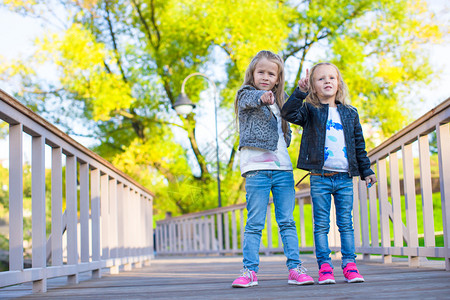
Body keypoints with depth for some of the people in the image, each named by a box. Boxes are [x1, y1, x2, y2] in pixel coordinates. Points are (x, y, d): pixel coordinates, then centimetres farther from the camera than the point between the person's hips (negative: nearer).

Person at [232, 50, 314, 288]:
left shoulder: (280, 100, 20)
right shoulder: (246, 95, 4)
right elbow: (251, 98, -23)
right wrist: (263, 97, -47)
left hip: (282, 166, 5)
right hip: (256, 166, -5)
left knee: (287, 221, 4)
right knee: (255, 223, -4)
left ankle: (295, 268, 5)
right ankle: (249, 270, 0)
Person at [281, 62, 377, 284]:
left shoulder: (350, 113, 14)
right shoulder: (310, 111, 5)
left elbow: (359, 144, 17)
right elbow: (289, 113, -14)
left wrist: (366, 171, 15)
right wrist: (301, 91, -24)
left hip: (345, 178, 2)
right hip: (320, 178, -2)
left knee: (346, 223, 5)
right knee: (321, 225, 1)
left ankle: (349, 264, 10)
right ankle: (324, 266, 5)